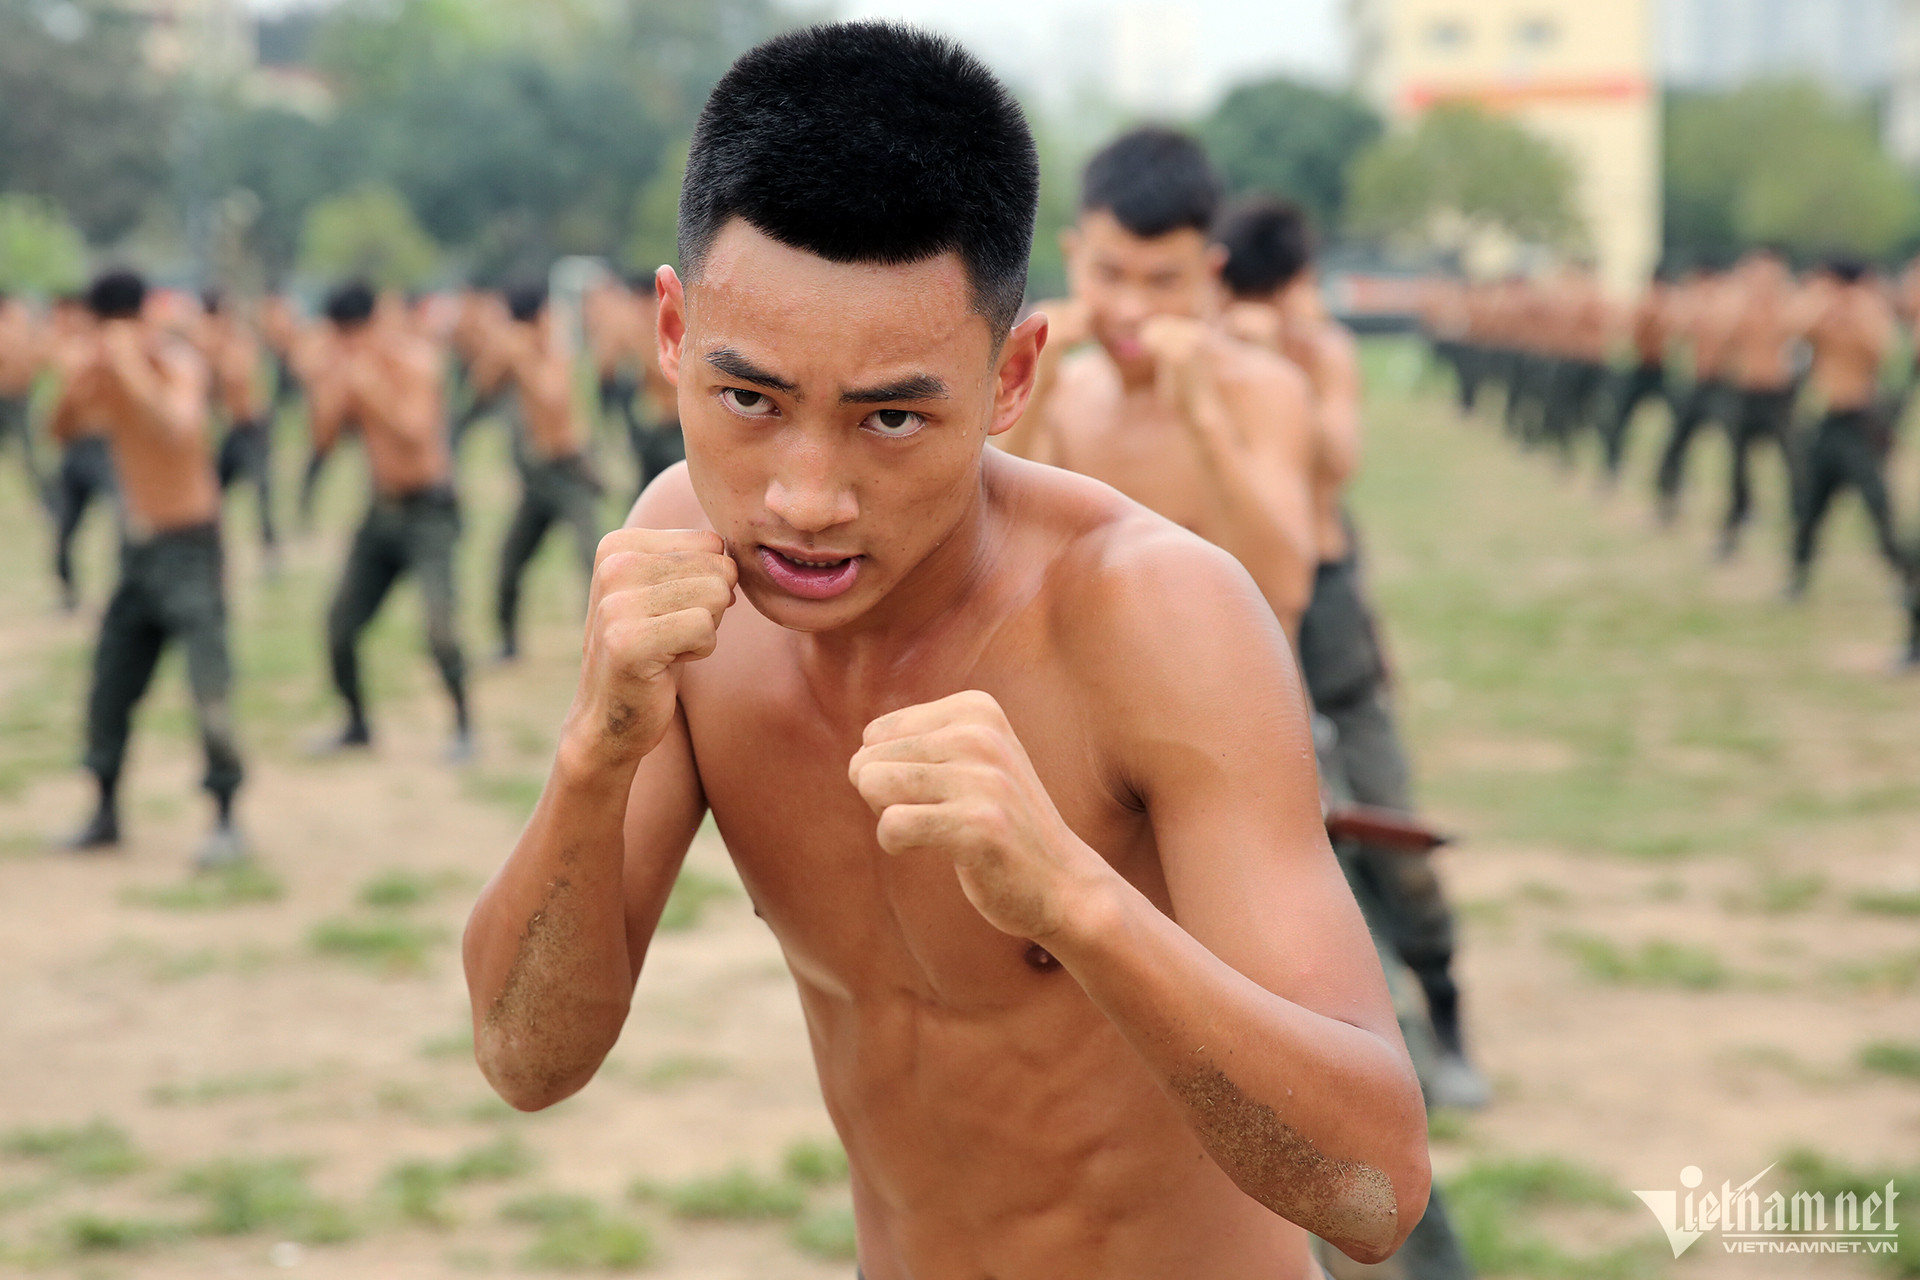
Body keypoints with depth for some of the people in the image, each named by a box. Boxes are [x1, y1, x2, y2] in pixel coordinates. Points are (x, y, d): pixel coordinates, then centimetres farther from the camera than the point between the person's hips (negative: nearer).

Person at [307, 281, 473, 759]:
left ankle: (464, 728, -6)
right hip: (382, 509, 6)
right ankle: (357, 725, 25)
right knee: (340, 623, 7)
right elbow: (324, 439, -2)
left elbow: (416, 430, -25)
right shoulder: (350, 370, 3)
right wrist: (323, 392, -17)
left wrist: (370, 389, -30)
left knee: (439, 624, -20)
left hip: (429, 509, -6)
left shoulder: (414, 360, -13)